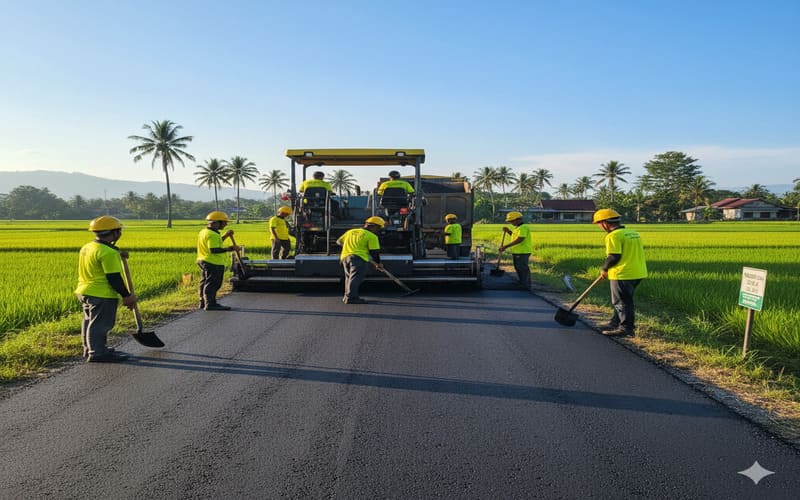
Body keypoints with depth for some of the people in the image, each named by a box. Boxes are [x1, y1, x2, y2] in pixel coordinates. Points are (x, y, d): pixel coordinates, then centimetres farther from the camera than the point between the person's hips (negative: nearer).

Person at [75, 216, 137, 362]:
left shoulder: (86, 248, 12)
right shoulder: (108, 252, -20)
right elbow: (114, 278, -21)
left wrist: (117, 256, 18)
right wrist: (126, 295, -14)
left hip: (85, 292, 10)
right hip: (102, 295, -10)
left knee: (89, 322, 19)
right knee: (100, 324, -4)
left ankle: (90, 349, 31)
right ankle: (97, 353, 1)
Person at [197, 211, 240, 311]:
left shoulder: (204, 232, 14)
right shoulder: (212, 235, -20)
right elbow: (214, 250, -28)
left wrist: (225, 236, 17)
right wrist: (230, 248, -27)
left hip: (204, 261, 11)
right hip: (213, 263, -11)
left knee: (205, 282, 18)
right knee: (212, 283, -6)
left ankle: (203, 302, 28)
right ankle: (210, 304, -4)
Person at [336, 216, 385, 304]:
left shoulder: (351, 232, 18)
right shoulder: (372, 236, -2)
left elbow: (339, 241, 25)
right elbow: (374, 251, -5)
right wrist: (378, 263, 9)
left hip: (345, 256, 7)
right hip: (358, 257, -7)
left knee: (349, 277, 17)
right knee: (356, 278, -10)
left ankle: (347, 297, 24)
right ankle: (351, 298, -18)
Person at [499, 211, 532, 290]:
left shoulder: (523, 228, -16)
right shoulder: (518, 228, 17)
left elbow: (519, 240, -25)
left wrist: (506, 246, -26)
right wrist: (508, 231, 14)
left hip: (522, 253, -11)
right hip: (517, 252, 11)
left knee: (523, 270, -7)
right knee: (519, 269, 17)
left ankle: (525, 287, -2)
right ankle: (522, 286, 28)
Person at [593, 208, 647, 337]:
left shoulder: (613, 236, -14)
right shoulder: (634, 233, 14)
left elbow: (614, 256, -21)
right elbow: (635, 254, 19)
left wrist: (604, 268, -4)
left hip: (622, 274, -9)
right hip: (638, 273, 9)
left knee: (622, 302, 1)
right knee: (620, 300, 20)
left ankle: (627, 327, 6)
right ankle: (616, 323, 29)